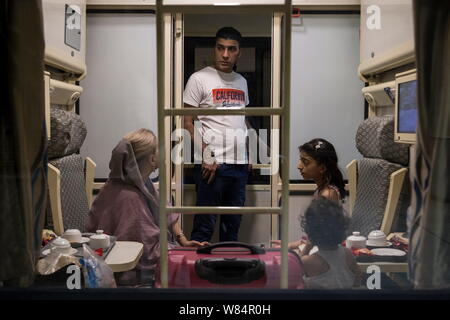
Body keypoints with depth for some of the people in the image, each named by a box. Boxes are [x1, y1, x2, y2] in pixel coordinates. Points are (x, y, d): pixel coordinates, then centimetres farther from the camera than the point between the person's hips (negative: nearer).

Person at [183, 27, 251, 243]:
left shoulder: (241, 81, 17)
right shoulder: (199, 79, -2)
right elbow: (187, 123, -7)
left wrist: (248, 156, 13)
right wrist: (206, 156, -16)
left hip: (240, 165, 6)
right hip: (212, 164, -6)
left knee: (232, 227, 14)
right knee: (204, 227, -2)